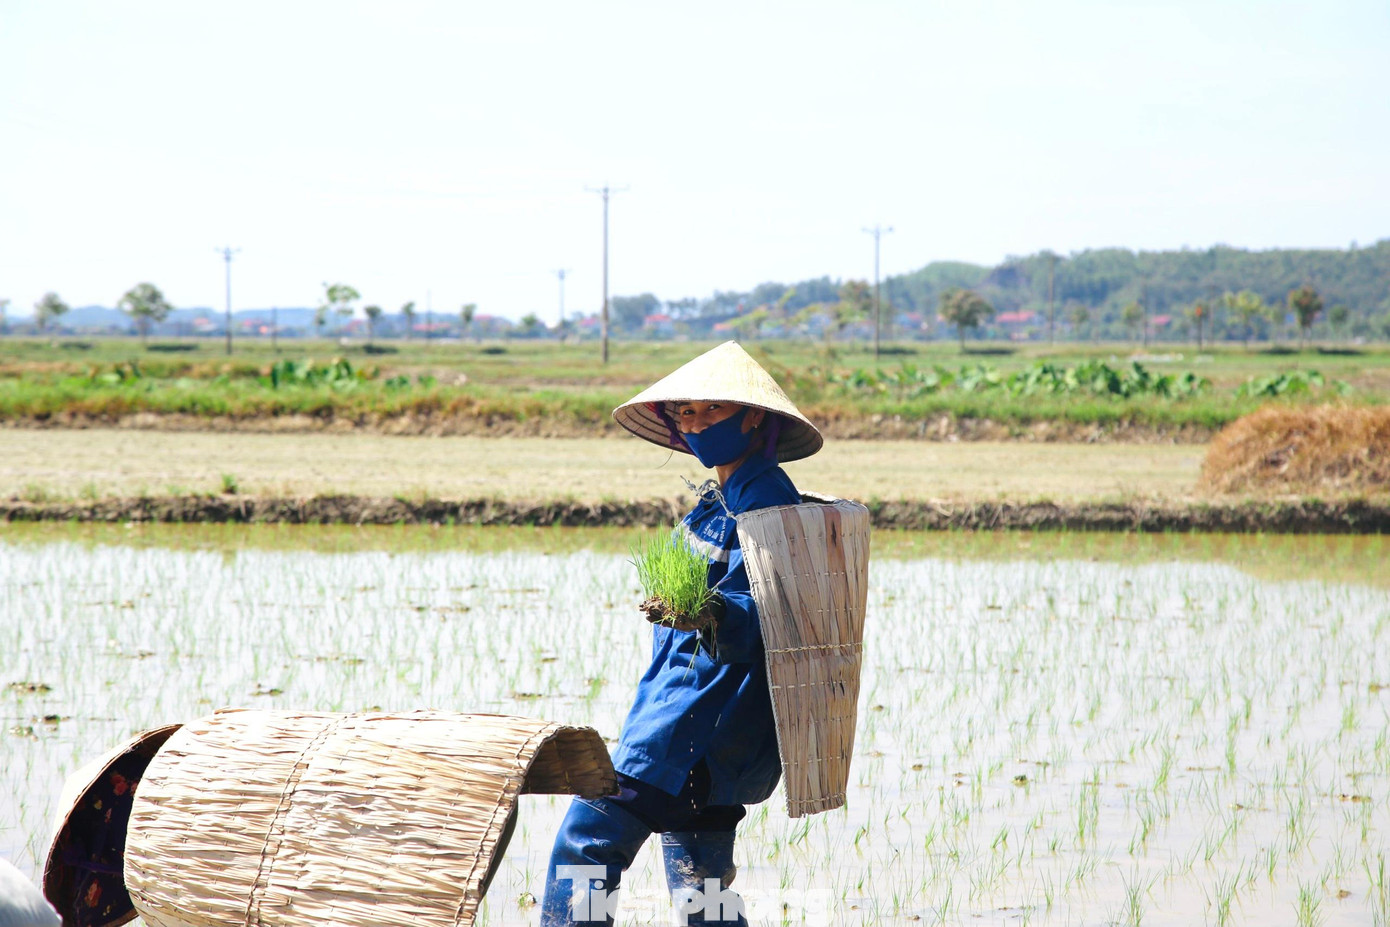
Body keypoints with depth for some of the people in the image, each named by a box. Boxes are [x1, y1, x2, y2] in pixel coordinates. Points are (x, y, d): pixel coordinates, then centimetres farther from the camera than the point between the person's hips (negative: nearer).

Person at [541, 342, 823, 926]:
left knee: (588, 839, -12)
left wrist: (712, 614, -43)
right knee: (699, 878, 12)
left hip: (701, 717, -11)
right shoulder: (722, 497, 16)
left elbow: (758, 613, -25)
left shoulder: (763, 499, -14)